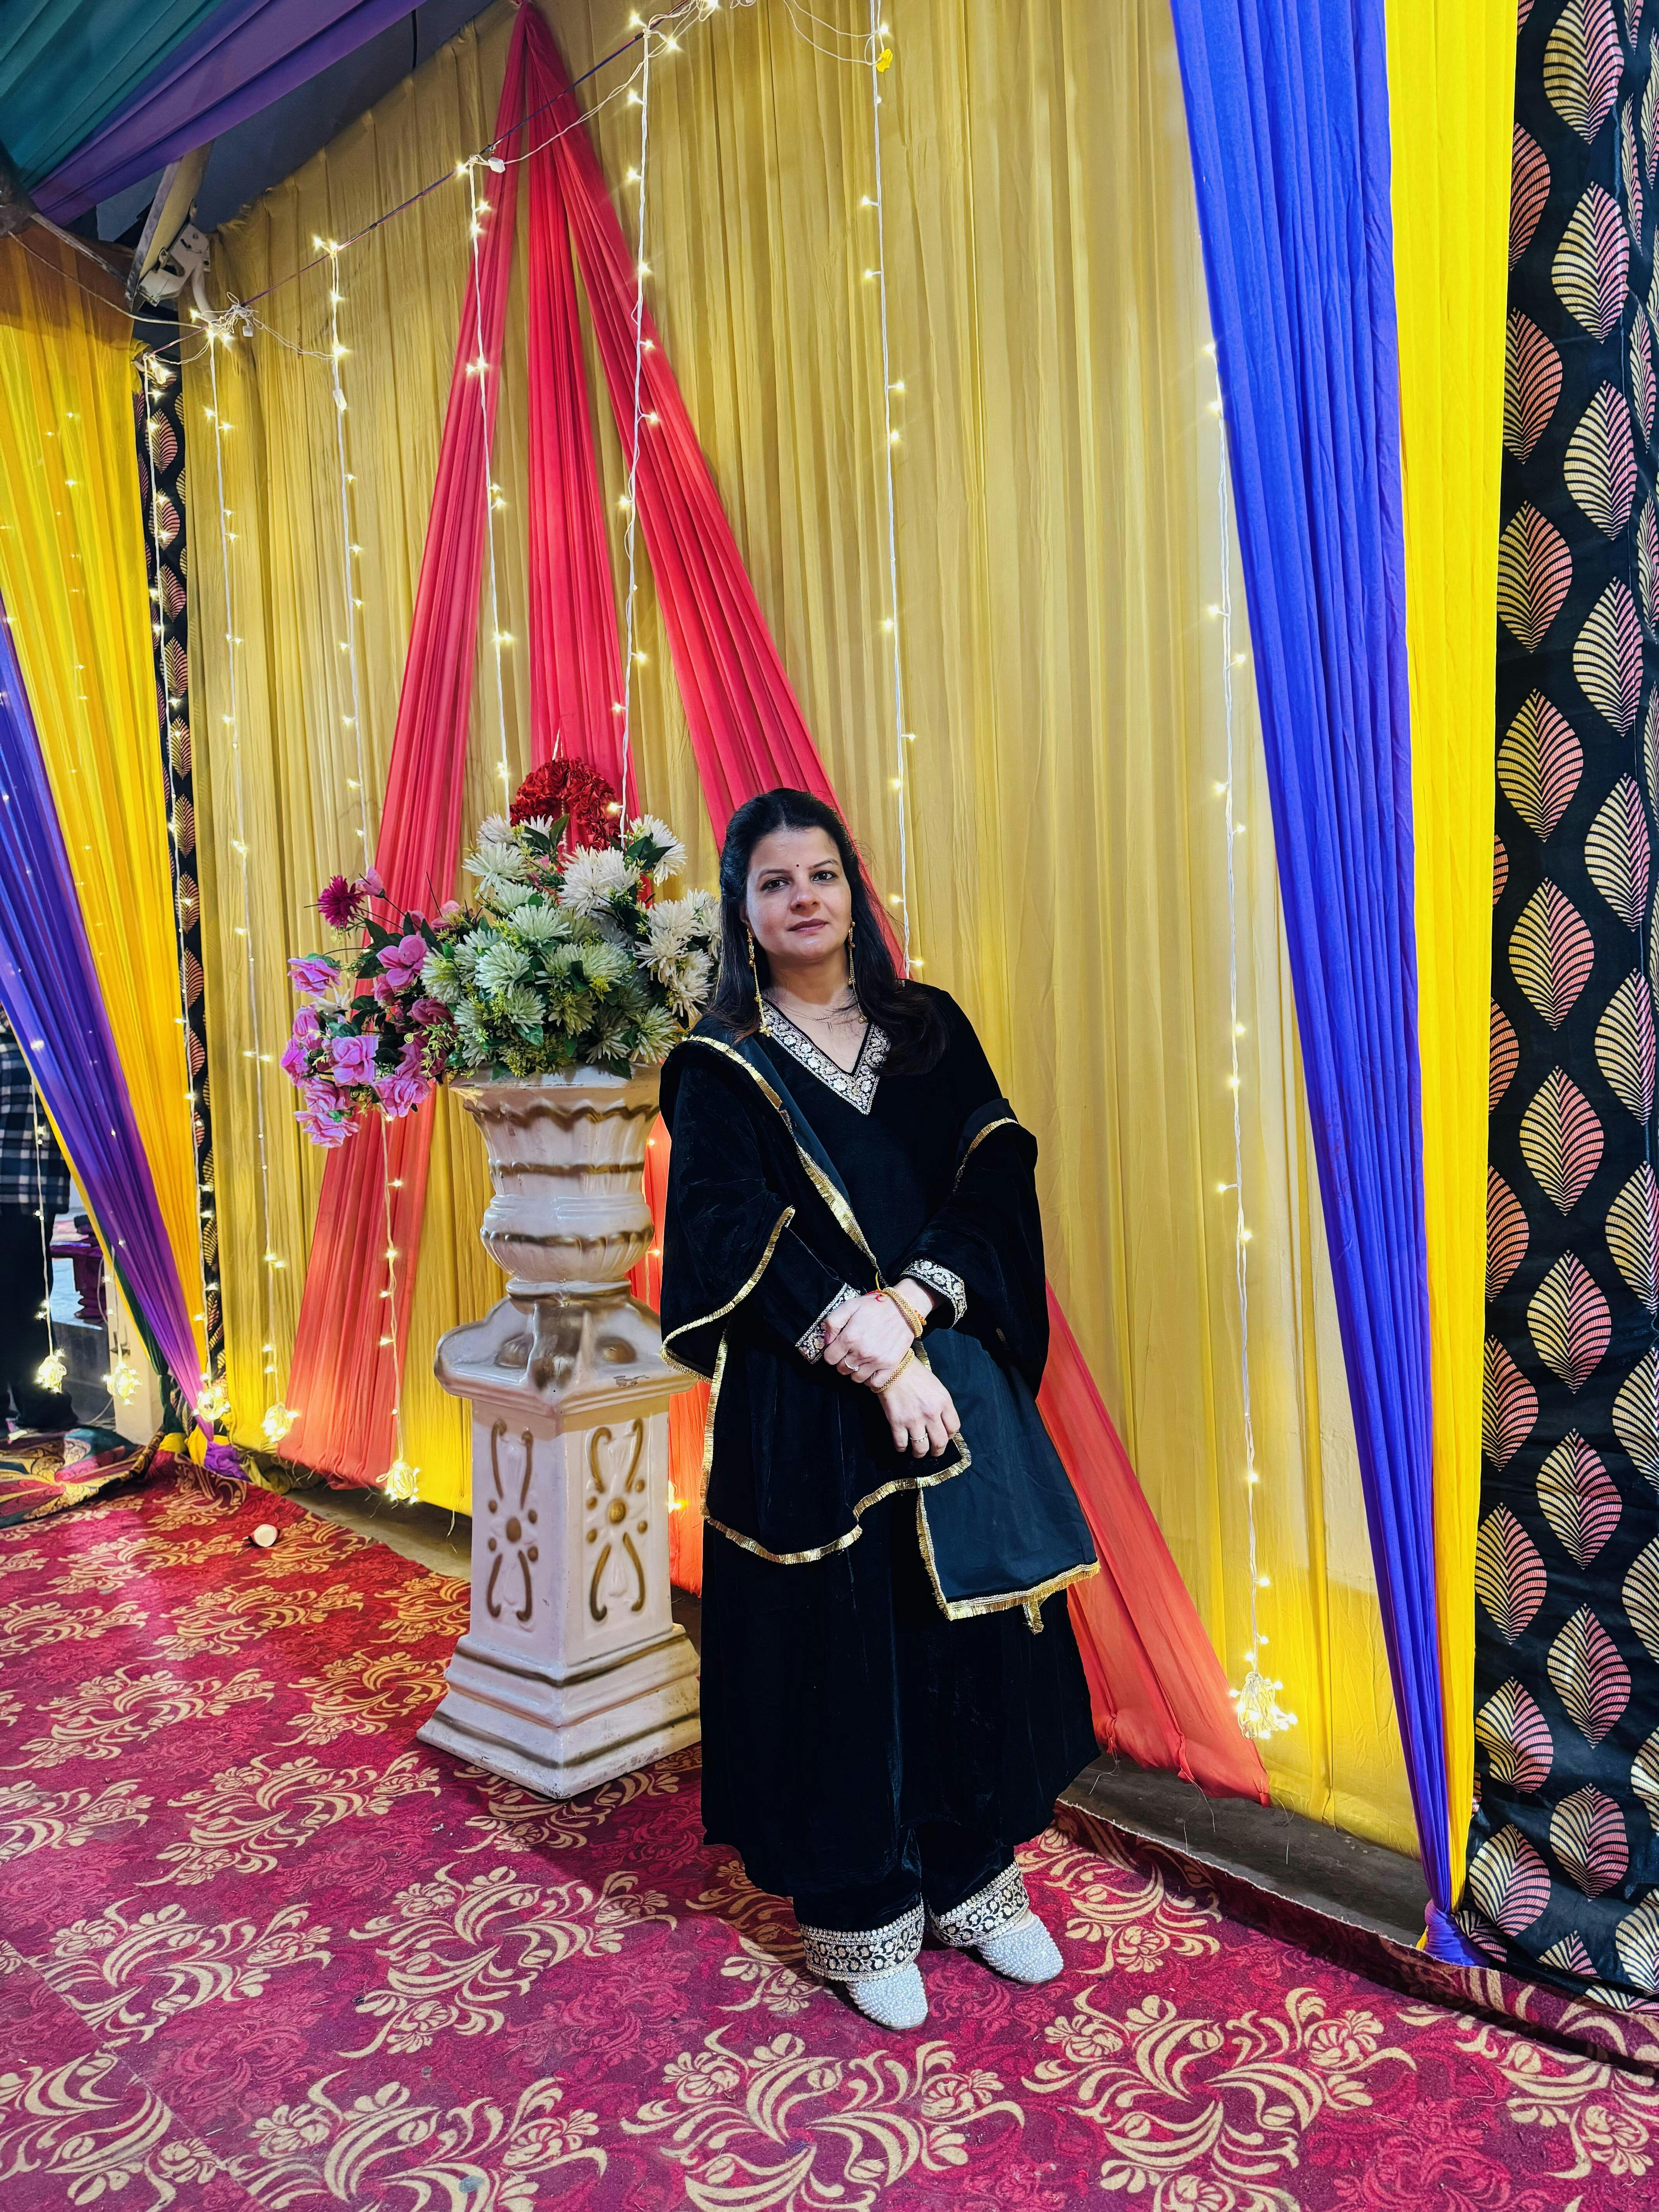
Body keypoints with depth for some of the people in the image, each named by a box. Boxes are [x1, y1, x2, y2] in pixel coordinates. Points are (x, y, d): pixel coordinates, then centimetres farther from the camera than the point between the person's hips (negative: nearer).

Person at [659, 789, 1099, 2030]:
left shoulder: (931, 1031, 7)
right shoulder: (721, 1069, -2)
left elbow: (997, 1189, -2)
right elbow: (738, 1243, -12)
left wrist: (908, 1302, -18)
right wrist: (878, 1368, -18)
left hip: (955, 1382, 4)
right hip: (806, 1408, -3)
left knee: (973, 1630, 11)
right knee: (836, 1642, 5)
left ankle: (973, 1876, 31)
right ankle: (860, 1910, 25)